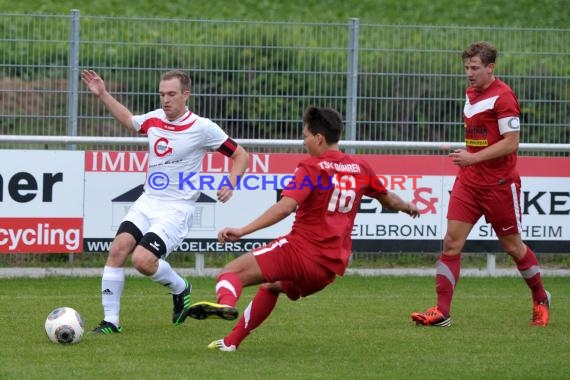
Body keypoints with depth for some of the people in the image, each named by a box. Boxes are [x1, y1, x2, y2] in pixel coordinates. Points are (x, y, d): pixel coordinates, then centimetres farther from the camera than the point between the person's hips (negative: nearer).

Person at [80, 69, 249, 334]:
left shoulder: (202, 128, -10)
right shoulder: (154, 119, 5)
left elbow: (240, 155, -1)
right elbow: (128, 120, 30)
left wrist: (230, 185, -16)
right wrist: (102, 95, 23)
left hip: (177, 209, -5)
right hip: (148, 201, 5)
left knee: (143, 260, -22)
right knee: (119, 248, -15)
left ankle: (180, 289, 10)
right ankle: (110, 321, -7)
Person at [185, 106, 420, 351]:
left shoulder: (311, 168, -8)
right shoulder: (360, 168, 11)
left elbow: (285, 207, -22)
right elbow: (387, 199, 28)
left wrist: (242, 231, -26)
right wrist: (408, 207, 51)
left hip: (300, 250, -8)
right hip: (333, 267, 8)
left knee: (230, 273, -15)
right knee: (270, 287, 35)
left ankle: (226, 303, -49)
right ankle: (231, 341, 36)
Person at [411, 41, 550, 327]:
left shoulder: (502, 96, -14)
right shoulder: (471, 93, 10)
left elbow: (511, 142, -19)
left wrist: (474, 158, -23)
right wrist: (466, 158, 14)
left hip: (499, 184, -7)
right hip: (468, 181, 7)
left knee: (512, 245, 7)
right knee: (451, 242, -6)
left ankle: (541, 300, 30)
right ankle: (441, 311, -9)